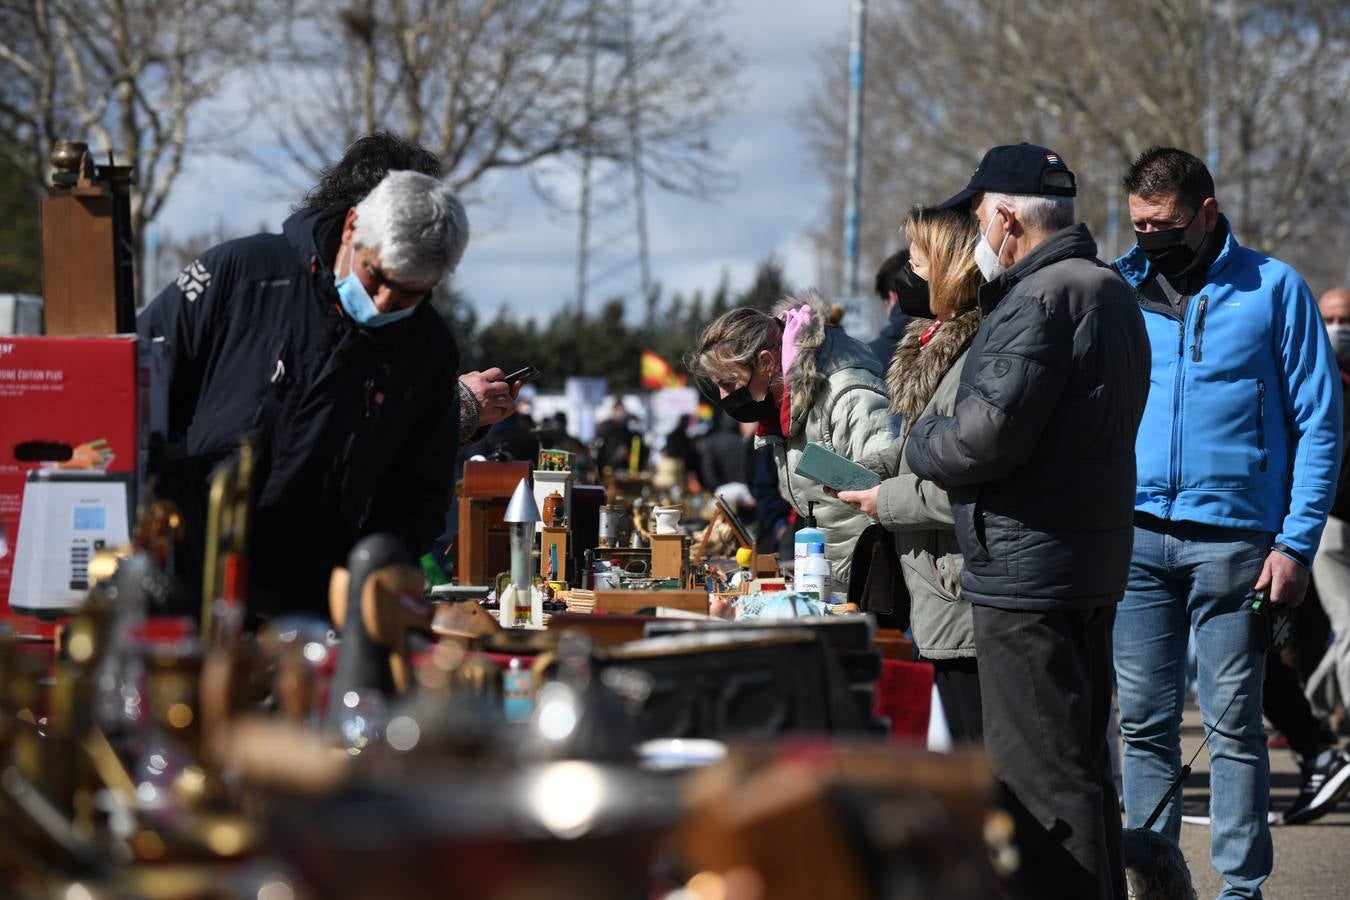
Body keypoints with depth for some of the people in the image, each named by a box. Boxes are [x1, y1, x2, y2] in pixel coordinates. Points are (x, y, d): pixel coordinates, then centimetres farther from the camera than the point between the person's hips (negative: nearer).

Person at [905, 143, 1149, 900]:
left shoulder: (1041, 299, -16)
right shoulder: (1110, 291, 17)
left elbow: (990, 433, -23)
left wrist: (920, 443, -3)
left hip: (1027, 568, -10)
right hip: (1095, 561, 11)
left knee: (1041, 775, -8)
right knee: (1083, 764, 17)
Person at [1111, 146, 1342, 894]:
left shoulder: (1273, 290, 0)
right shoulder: (1120, 290, 9)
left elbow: (1318, 423, 0)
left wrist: (1296, 543, -8)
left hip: (1231, 541, -3)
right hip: (1135, 536, 3)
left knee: (1233, 725, 1)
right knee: (1145, 721, 6)